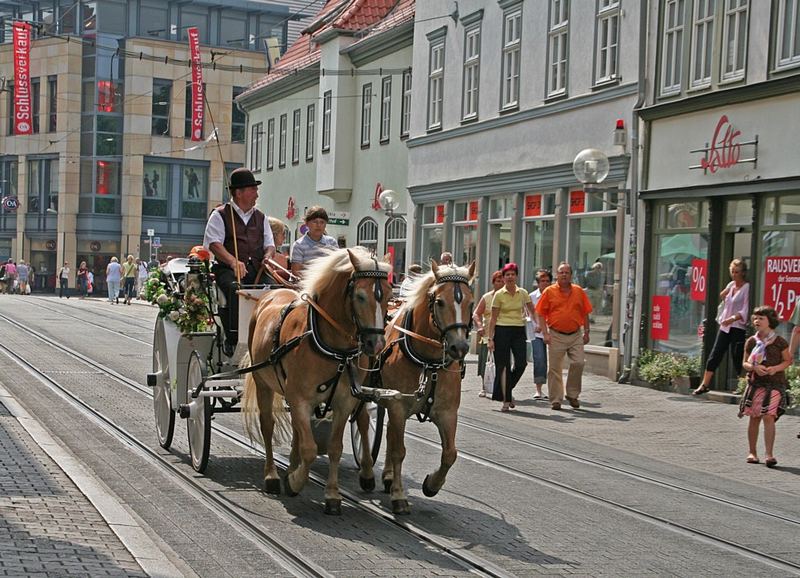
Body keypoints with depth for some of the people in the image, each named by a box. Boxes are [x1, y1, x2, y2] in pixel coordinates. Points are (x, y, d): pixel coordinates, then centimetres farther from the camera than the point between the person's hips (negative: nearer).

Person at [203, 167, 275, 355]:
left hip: (256, 269, 4)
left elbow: (270, 244, 21)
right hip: (228, 269, -4)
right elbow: (214, 243, -6)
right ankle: (232, 339, -30)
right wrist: (233, 261, -23)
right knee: (235, 288, -38)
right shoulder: (220, 215, 6)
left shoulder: (261, 217, 23)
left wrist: (268, 256, -5)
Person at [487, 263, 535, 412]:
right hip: (502, 331, -3)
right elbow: (493, 318, 0)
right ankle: (506, 400, 4)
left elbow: (532, 311, 12)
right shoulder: (499, 294, -1)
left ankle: (508, 390, 19)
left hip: (519, 331, 3)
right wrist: (490, 338, -5)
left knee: (521, 363, -7)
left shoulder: (523, 293, 6)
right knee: (503, 366, -3)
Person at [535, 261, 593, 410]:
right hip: (556, 335, -1)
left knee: (578, 363, -9)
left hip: (575, 335, 2)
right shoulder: (549, 292, 1)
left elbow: (585, 313, 13)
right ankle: (556, 400, 11)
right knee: (554, 368, 2)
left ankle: (573, 394, 10)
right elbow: (540, 314, 0)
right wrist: (545, 333, -7)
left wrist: (586, 332, 8)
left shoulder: (579, 291, 8)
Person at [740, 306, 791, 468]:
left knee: (769, 417, -12)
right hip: (755, 383, 3)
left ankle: (769, 454, -10)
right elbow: (745, 363, 8)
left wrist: (776, 368, -14)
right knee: (754, 418, 8)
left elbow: (788, 360, 4)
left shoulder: (779, 342, -3)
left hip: (774, 384, -3)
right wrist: (754, 367, -13)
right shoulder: (751, 342, 5)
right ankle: (752, 452, 20)